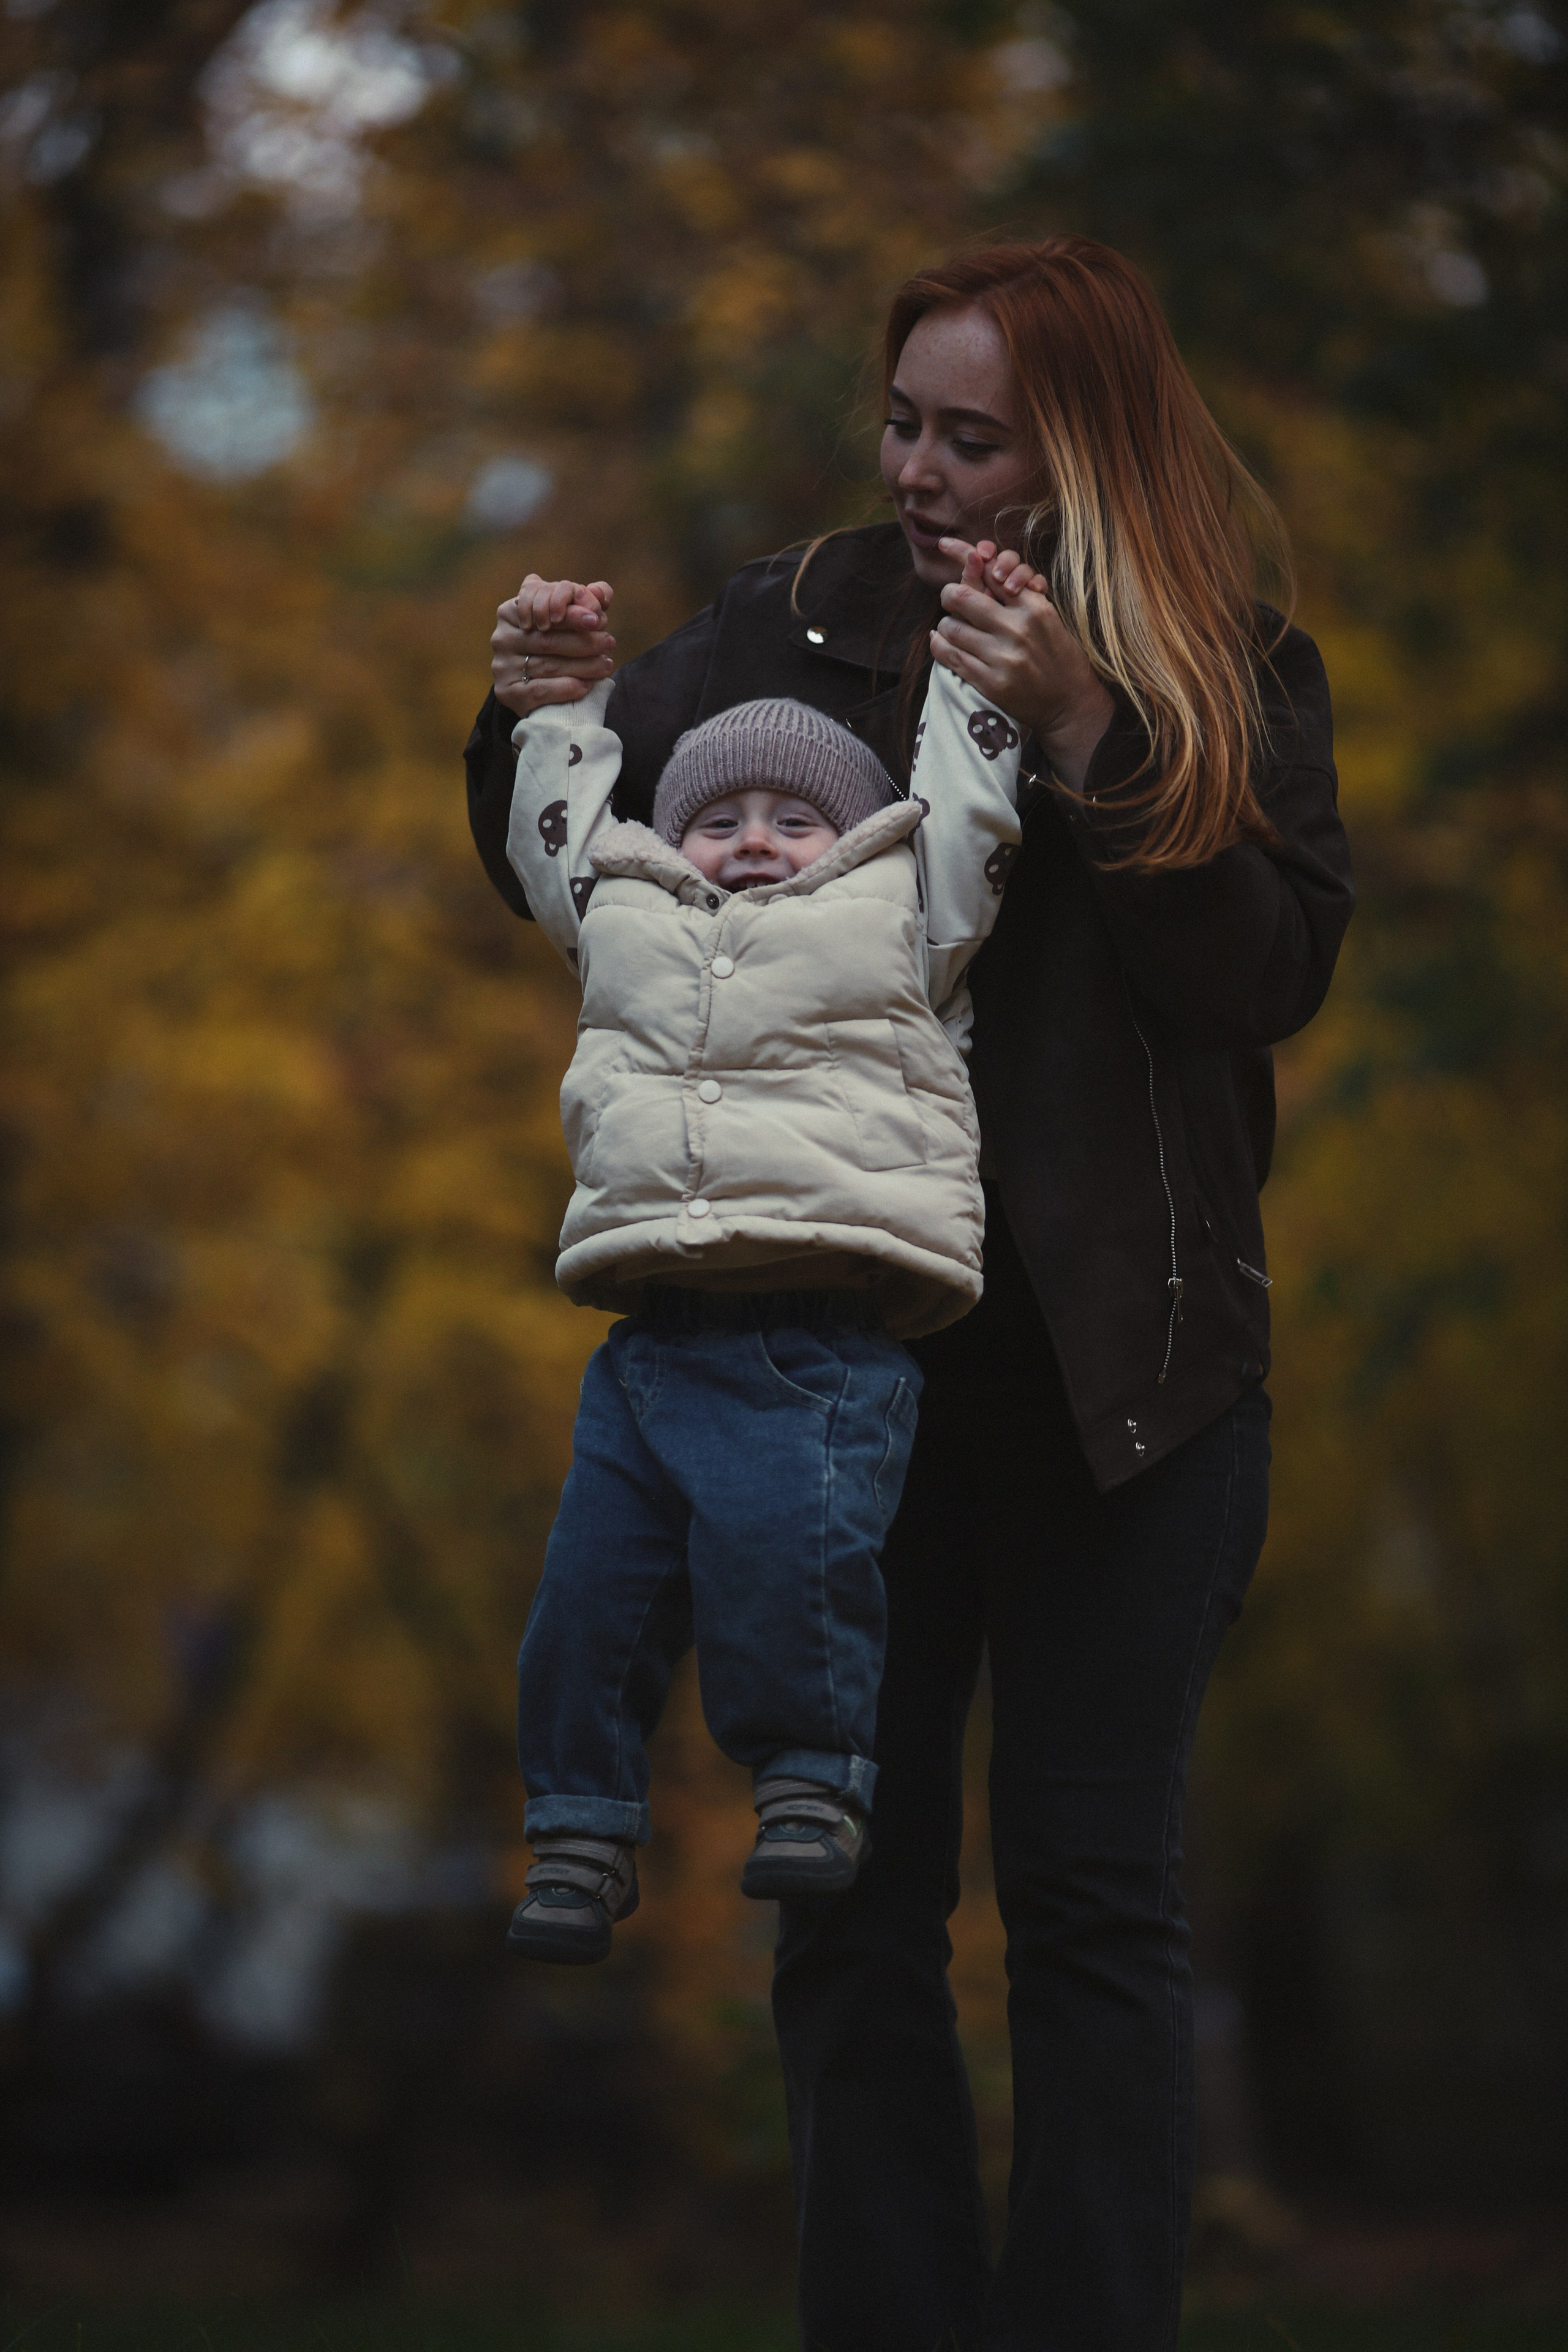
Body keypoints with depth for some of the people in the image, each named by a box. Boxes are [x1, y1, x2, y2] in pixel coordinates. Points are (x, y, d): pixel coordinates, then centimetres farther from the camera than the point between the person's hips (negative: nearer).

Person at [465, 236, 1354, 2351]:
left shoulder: (1233, 671, 1)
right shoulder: (798, 626, 5)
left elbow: (1275, 968, -11)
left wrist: (1080, 735, -20)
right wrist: (537, 720, -8)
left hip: (1117, 1366, -2)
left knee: (1092, 1893, 0)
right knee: (854, 1899, 2)